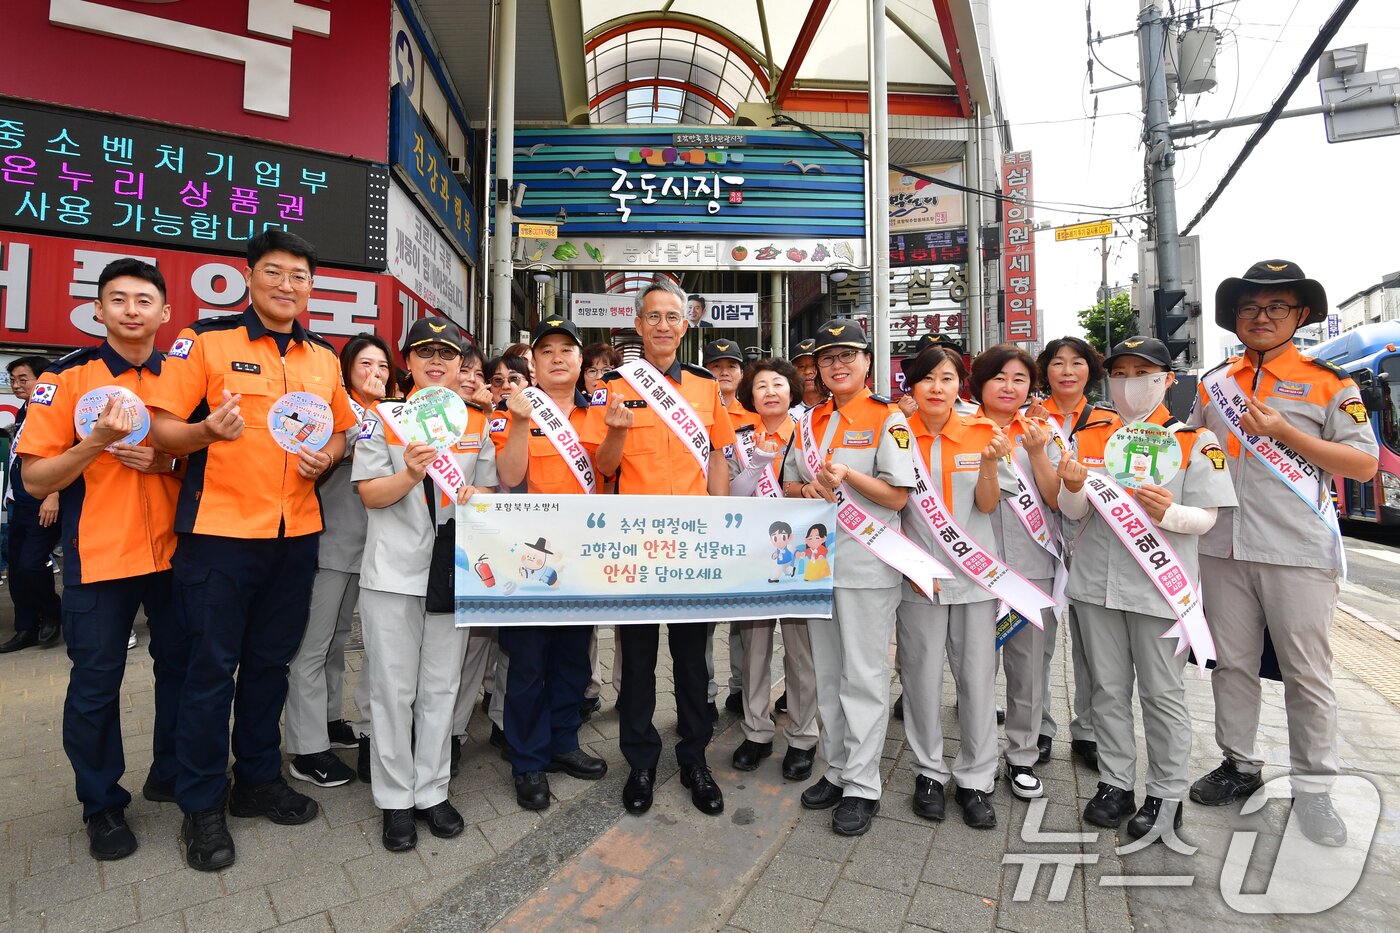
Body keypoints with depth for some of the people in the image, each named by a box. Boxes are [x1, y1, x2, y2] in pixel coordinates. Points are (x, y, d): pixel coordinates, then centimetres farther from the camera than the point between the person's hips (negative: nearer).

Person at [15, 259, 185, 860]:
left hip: (175, 551, 3)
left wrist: (164, 461, -10)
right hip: (99, 557, -2)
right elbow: (36, 479, -4)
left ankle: (171, 773, 32)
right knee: (95, 684, 6)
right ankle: (102, 803, 25)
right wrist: (97, 442, -21)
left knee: (181, 665, 12)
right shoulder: (67, 378, -2)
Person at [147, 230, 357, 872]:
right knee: (213, 666, 4)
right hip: (219, 530, -4)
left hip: (296, 532, 4)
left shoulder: (324, 357, 11)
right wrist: (208, 430, -26)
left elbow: (340, 429, 20)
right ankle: (201, 806, 21)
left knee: (271, 662, 15)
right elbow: (161, 428, -5)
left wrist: (326, 455, -2)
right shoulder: (205, 340, -2)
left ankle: (258, 780, 31)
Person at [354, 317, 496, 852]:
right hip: (393, 571, -2)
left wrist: (476, 497, -12)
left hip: (454, 567, 2)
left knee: (441, 686, 11)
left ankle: (432, 791, 26)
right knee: (393, 688, 6)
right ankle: (396, 800, 22)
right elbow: (369, 494, -4)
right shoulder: (383, 417, 2)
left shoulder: (477, 424, 10)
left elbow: (489, 489, 11)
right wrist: (411, 475, -23)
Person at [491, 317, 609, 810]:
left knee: (574, 652, 15)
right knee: (529, 656, 4)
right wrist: (520, 423, -23)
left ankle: (563, 742, 32)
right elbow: (509, 477, -11)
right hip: (533, 549, -4)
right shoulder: (517, 409, -1)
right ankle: (529, 761, 19)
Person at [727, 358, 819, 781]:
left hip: (799, 555, -1)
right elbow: (731, 497, -6)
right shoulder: (740, 440, 5)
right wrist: (760, 459, -15)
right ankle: (756, 732, 26)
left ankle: (802, 737, 21)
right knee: (754, 647, 11)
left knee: (800, 649, 5)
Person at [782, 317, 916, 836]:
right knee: (827, 673, 14)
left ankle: (862, 787, 15)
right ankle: (837, 770, 30)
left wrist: (848, 475, -25)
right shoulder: (809, 422, 12)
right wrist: (809, 490, -6)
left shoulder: (887, 419, -6)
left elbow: (897, 497, -11)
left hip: (867, 565, -6)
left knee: (863, 675, 1)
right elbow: (788, 485, 16)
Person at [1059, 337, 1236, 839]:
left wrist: (1169, 512, -24)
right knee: (1108, 689, 13)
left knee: (1162, 693, 7)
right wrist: (1074, 488, -16)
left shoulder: (1195, 440, 0)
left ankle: (1166, 794, 23)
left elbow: (1205, 517, -3)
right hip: (1096, 582, 3)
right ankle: (1115, 784, 27)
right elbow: (1075, 512, 6)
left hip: (1160, 583, -3)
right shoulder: (1090, 437, 8)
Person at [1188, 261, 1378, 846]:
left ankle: (1312, 788, 20)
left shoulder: (1328, 381, 1)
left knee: (1307, 674, 5)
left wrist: (1283, 433, -14)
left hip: (1298, 551, -3)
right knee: (1231, 663, 12)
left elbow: (1363, 465, -4)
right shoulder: (1214, 383, 12)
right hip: (1223, 548, 4)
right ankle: (1240, 765, 27)